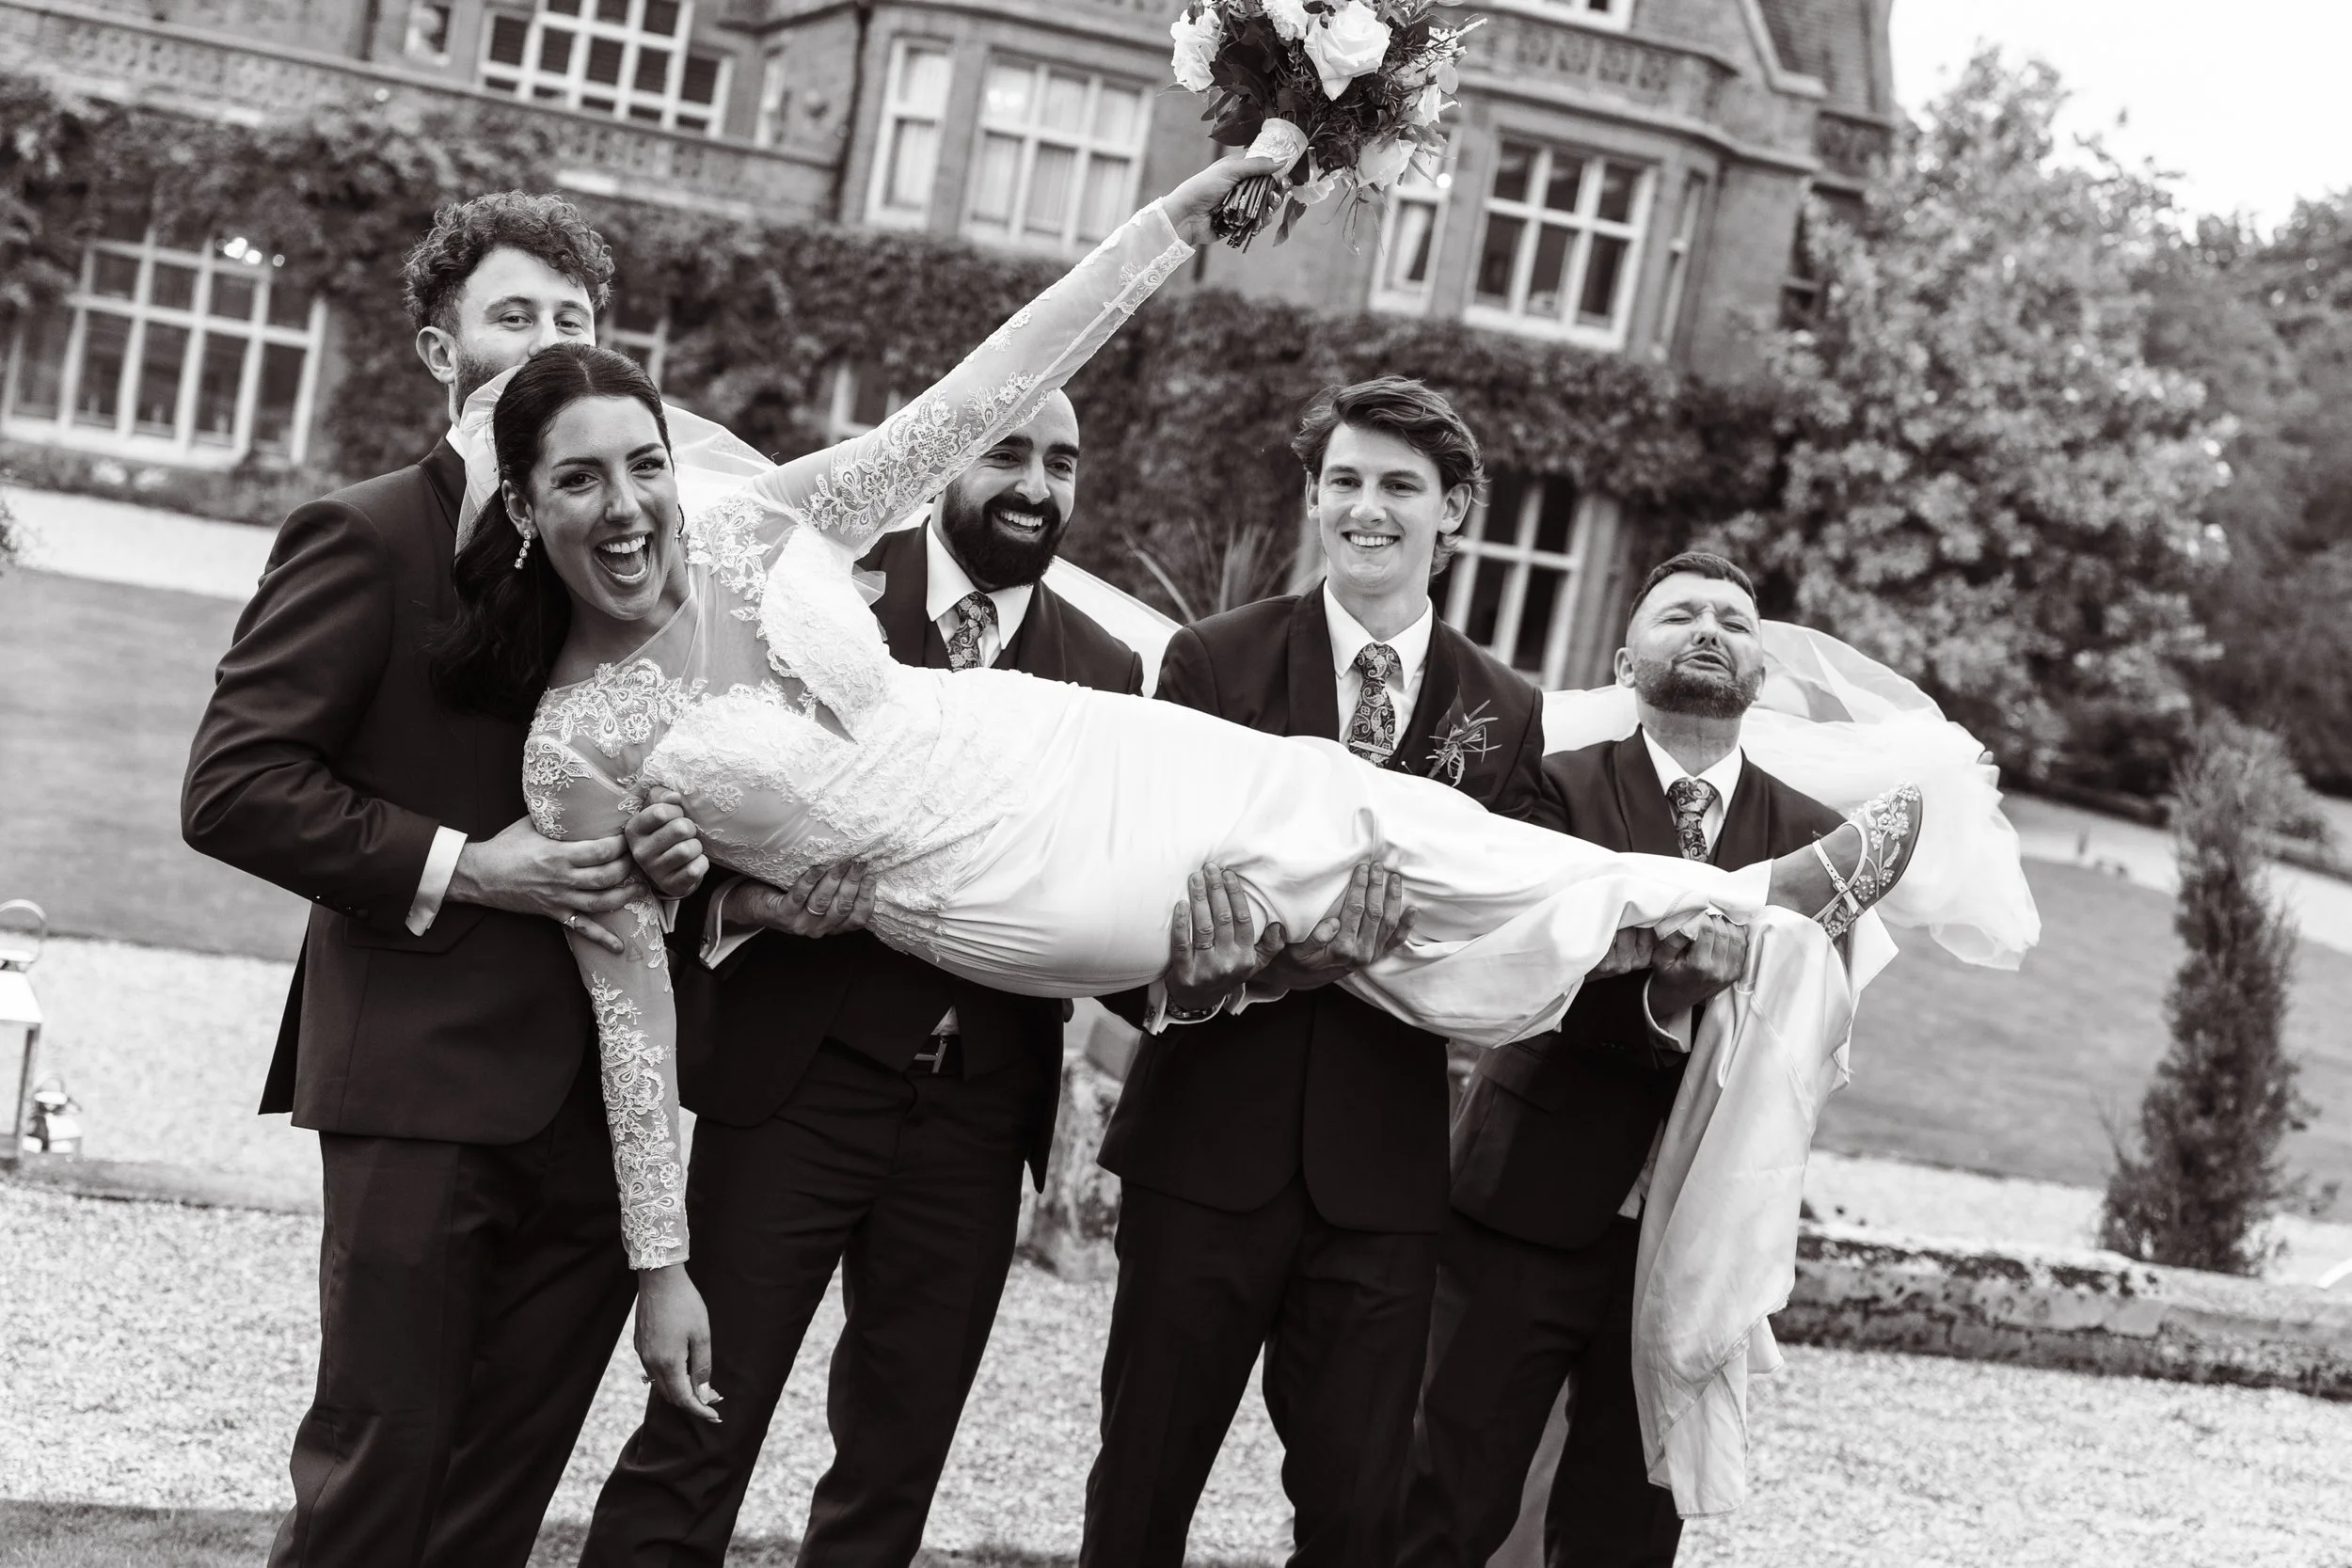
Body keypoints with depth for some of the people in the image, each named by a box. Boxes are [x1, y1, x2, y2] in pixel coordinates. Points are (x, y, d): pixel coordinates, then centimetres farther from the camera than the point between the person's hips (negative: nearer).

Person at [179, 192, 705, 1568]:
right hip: (425, 1079, -6)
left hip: (588, 1084, 6)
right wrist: (458, 869, -16)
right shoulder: (369, 537, -5)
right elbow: (231, 787, -11)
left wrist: (671, 841, 2)